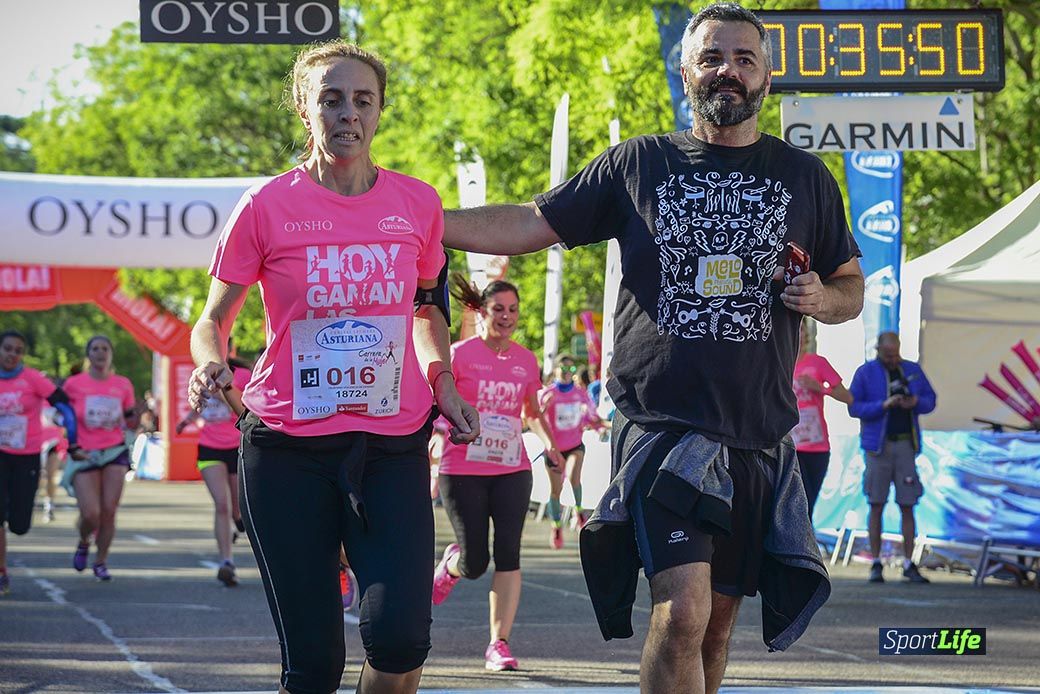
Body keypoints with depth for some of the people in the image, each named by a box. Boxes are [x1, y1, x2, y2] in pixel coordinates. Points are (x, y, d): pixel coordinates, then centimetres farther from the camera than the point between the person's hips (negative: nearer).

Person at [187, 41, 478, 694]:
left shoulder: (418, 203, 5)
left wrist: (441, 381, 7)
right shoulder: (267, 206, -3)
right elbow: (213, 322, 6)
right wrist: (212, 365, -16)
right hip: (287, 450, -1)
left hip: (394, 448, 2)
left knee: (399, 635, -19)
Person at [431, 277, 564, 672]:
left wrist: (549, 444, 6)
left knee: (508, 554, -8)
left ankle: (499, 644, -5)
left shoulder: (526, 361, 8)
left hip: (512, 470, 3)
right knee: (475, 563, -3)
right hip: (462, 471, -3)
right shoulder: (461, 354, -5)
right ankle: (451, 563, 36)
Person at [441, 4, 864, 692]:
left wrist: (822, 298, -6)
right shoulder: (638, 164, 6)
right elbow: (529, 225, 7)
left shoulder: (805, 177, 11)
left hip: (760, 436, 3)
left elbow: (852, 288, 19)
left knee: (717, 624, 11)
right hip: (663, 423, -3)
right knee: (682, 613, -20)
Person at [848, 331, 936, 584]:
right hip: (878, 446, -2)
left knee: (907, 506, 1)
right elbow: (853, 407, -4)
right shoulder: (865, 373, 1)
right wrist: (884, 405, -17)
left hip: (906, 445, 2)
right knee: (877, 505, -1)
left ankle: (909, 564, 5)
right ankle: (876, 564, 5)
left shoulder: (912, 370, 10)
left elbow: (930, 400, 14)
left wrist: (916, 402, -8)